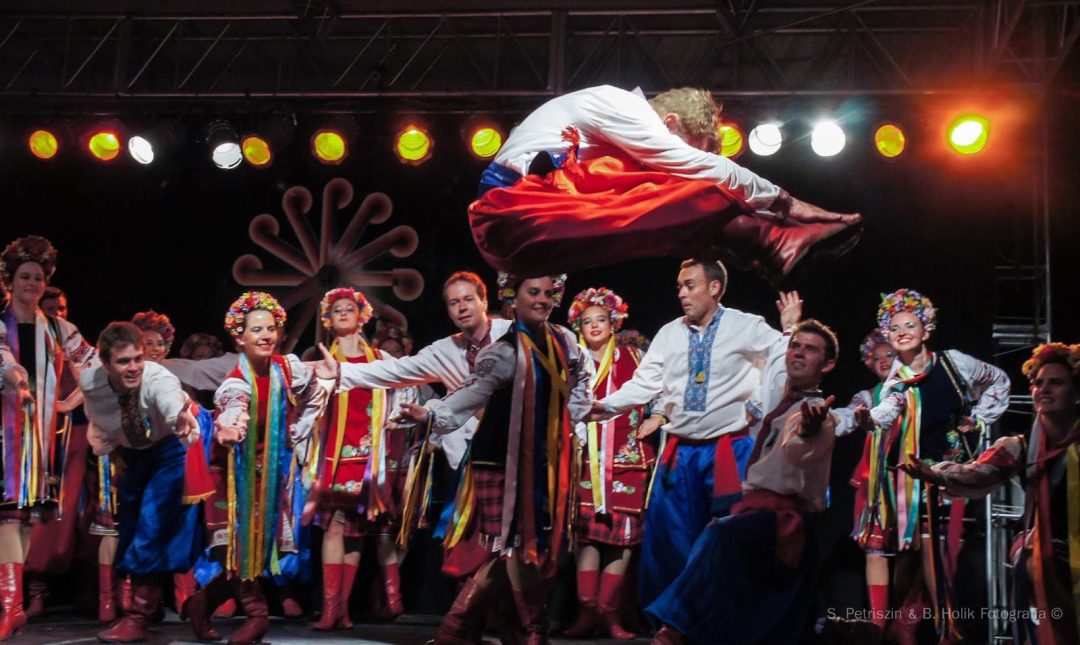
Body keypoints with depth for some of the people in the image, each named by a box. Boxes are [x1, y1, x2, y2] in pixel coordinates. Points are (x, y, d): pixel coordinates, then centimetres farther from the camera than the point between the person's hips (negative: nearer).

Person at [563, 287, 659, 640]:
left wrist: (657, 417, -4)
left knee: (623, 534, -2)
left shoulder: (631, 357, 7)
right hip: (588, 459, 1)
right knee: (587, 532, -5)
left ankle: (609, 612, 2)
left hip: (625, 457, 0)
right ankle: (586, 611, -2)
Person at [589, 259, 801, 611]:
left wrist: (791, 330, -18)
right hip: (679, 450, 4)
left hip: (730, 449, -4)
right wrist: (609, 405, -8)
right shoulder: (668, 333, 7)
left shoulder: (747, 327, -3)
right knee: (667, 534, 8)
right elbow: (645, 383, 4)